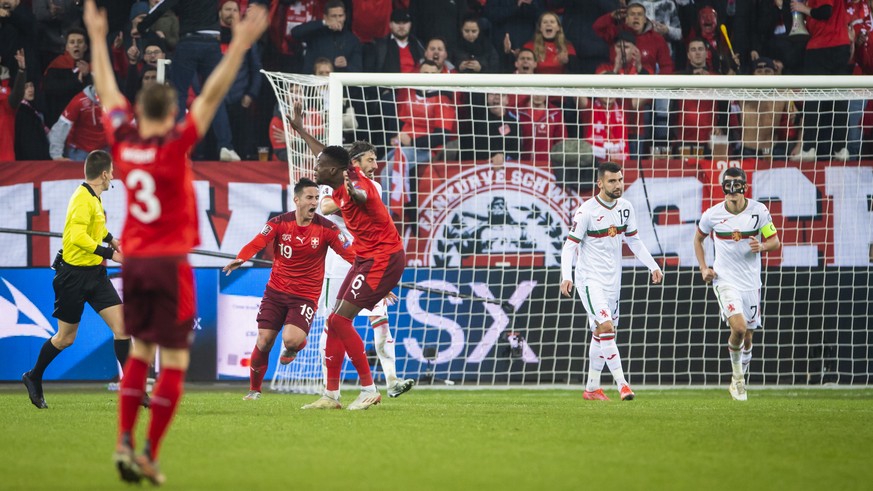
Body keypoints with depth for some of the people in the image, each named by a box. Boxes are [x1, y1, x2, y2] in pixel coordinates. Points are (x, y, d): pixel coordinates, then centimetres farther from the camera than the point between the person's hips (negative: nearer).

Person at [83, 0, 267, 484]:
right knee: (174, 361, -1)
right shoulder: (174, 146, -13)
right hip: (171, 263, -5)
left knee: (140, 352, 15)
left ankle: (125, 442, 1)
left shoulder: (123, 142, -1)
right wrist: (239, 45, -17)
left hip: (133, 262, 5)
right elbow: (211, 95, -17)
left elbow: (106, 89, 13)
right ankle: (150, 453, -6)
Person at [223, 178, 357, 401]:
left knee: (290, 339, -24)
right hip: (276, 290, 1)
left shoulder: (326, 228, -8)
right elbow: (256, 244, -18)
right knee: (264, 341, -4)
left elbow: (350, 254, -8)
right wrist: (240, 259, -38)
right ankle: (254, 389, 19)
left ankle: (293, 348, 17)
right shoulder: (280, 223, -7)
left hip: (306, 296, -1)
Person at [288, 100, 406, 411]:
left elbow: (362, 196, -46)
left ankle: (369, 390, -10)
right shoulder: (341, 189, 8)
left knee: (339, 319, -16)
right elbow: (325, 153, 29)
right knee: (335, 322, 8)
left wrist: (355, 191, -70)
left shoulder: (358, 182, -19)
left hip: (384, 258, -10)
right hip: (365, 258, 10)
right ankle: (331, 395, 14)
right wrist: (300, 130, 40)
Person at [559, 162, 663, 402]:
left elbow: (634, 240, 15)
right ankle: (622, 384, -21)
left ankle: (592, 388, 20)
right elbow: (569, 246, -14)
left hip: (612, 280, 7)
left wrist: (653, 266, 8)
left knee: (601, 335, 12)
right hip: (590, 279, -7)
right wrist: (566, 276, -27)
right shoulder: (587, 211, -16)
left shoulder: (625, 207, 3)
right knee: (605, 327, -19)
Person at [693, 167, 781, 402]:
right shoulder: (712, 215, -6)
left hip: (751, 281, 2)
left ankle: (738, 381, 31)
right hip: (725, 280, -2)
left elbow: (775, 241, 1)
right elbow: (698, 239, 12)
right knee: (739, 327, -22)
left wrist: (762, 246, -21)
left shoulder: (759, 211, -6)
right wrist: (703, 268, 2)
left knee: (747, 336, 10)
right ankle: (737, 376, 0)